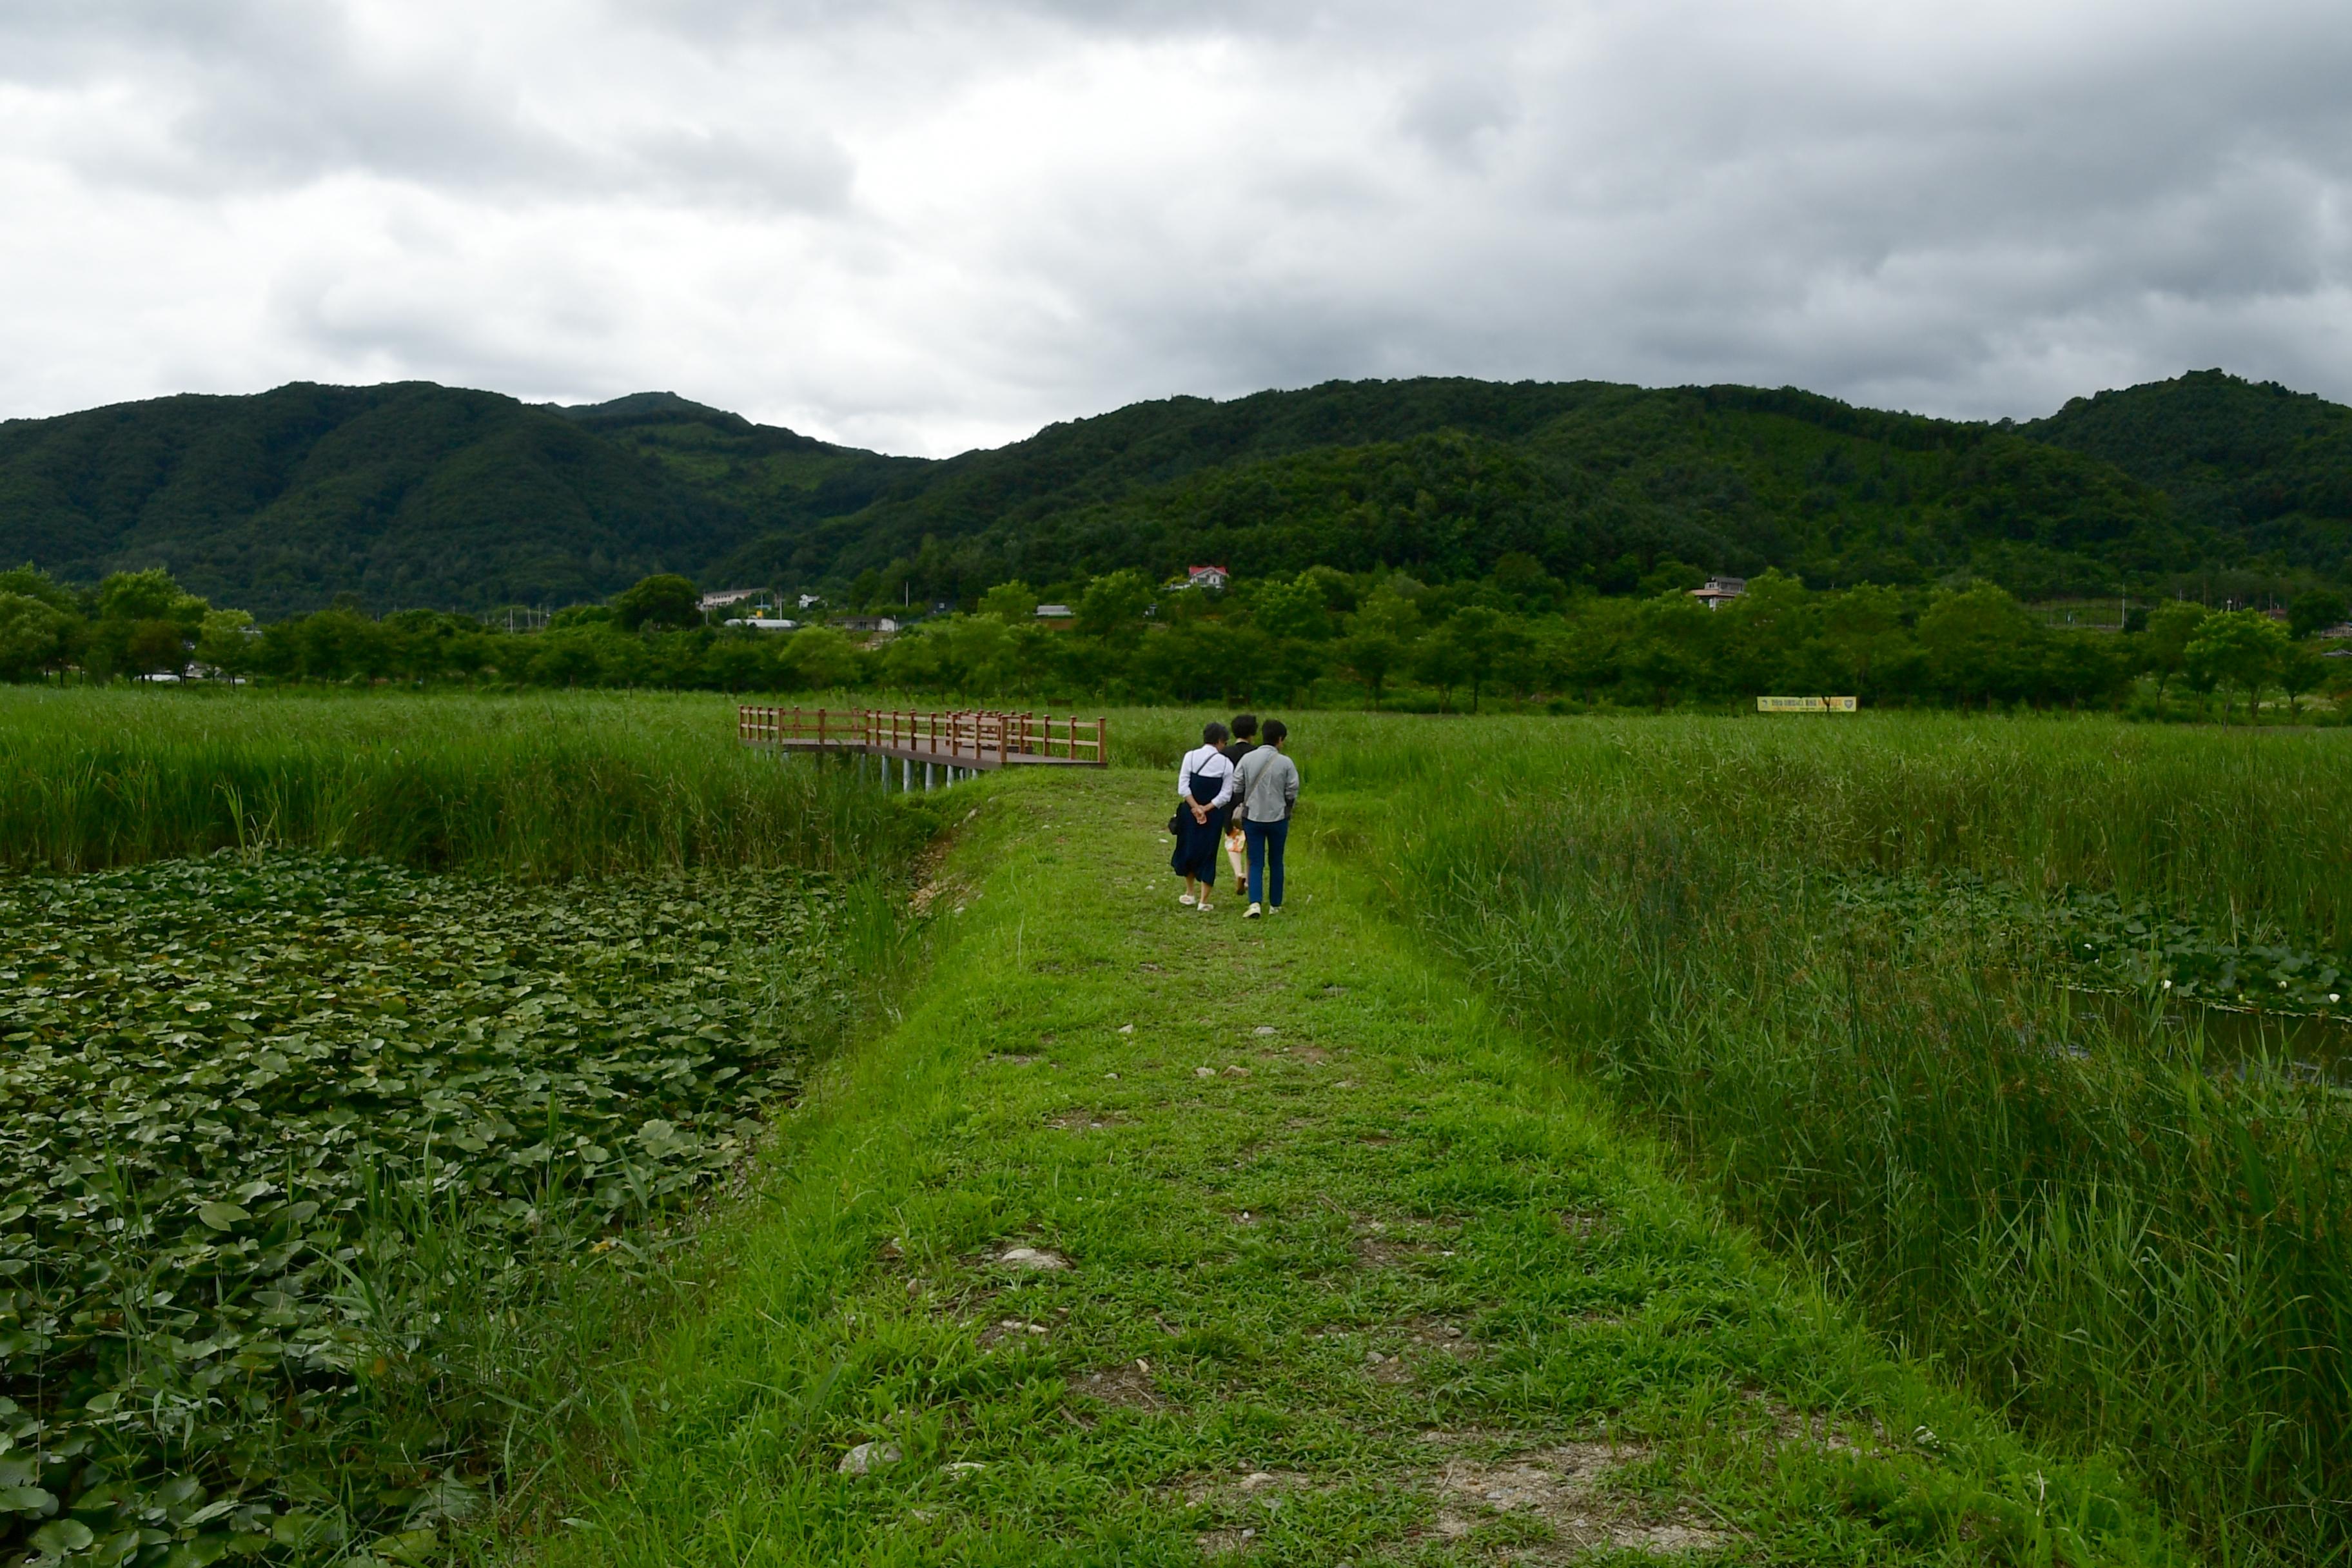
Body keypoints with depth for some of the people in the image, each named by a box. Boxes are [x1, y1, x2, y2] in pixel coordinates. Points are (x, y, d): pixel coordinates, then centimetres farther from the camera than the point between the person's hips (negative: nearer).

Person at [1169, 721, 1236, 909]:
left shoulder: (1190, 756, -4)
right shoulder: (1226, 763, -4)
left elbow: (1183, 787, -11)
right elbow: (1225, 795, -10)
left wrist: (1196, 808, -10)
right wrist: (1206, 809, -10)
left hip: (1190, 811, 1)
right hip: (1214, 815, -1)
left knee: (1188, 849, 19)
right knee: (1208, 854, 7)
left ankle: (1190, 893, 30)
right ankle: (1204, 900, 7)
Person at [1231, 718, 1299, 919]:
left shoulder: (1247, 759, -5)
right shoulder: (1286, 763, -9)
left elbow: (1236, 788, -1)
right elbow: (1292, 793, -4)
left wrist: (1242, 805, 17)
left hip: (1252, 817, 1)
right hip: (1278, 818, -1)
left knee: (1256, 863, 4)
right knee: (1275, 862, 13)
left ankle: (1255, 903, -13)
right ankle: (1275, 905, 20)